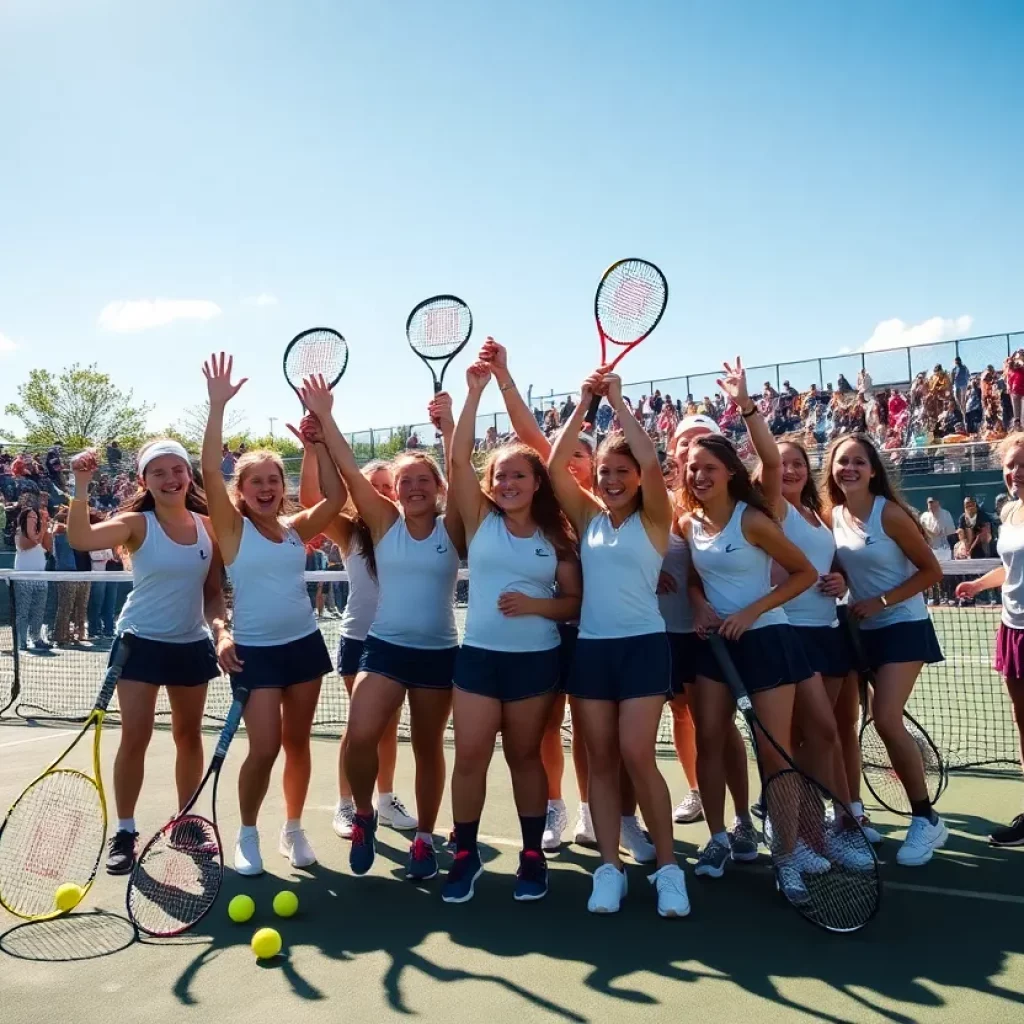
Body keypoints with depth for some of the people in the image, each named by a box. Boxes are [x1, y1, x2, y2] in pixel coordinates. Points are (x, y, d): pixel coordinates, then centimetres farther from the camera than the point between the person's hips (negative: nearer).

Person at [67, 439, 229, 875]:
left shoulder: (208, 526, 0)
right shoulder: (137, 524, -10)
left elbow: (213, 592, 7)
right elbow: (80, 539, -29)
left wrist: (219, 625, -10)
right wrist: (82, 484, -36)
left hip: (191, 644, 4)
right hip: (141, 641, -4)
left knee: (189, 734, 13)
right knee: (135, 736, -4)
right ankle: (125, 830, 13)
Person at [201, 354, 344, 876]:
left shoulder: (297, 529, 3)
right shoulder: (233, 529, -4)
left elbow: (335, 496, -12)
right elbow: (210, 470, -17)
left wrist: (322, 422, -17)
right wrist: (218, 405, -24)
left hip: (304, 644, 4)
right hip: (255, 650, -3)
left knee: (297, 742, 11)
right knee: (263, 748, -7)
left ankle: (293, 829, 28)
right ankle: (247, 834, 17)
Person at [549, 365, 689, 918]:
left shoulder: (653, 519, -1)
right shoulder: (587, 515, 9)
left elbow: (651, 463, -18)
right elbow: (555, 467, -4)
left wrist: (617, 400, -12)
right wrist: (584, 404, -6)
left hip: (642, 645, -4)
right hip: (591, 646, 4)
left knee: (637, 755, -9)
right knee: (600, 758, 5)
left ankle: (668, 866, 7)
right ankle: (610, 867, 13)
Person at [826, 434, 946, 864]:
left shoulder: (890, 514, -15)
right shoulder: (831, 516, 2)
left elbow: (932, 571, -12)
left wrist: (882, 601, -19)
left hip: (903, 626, -6)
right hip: (863, 629, 6)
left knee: (886, 720, -16)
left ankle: (927, 819, 0)